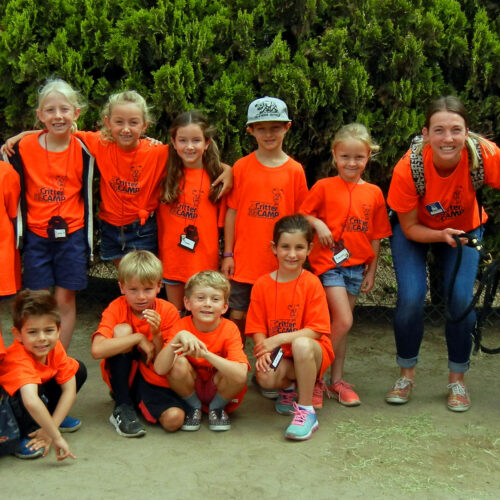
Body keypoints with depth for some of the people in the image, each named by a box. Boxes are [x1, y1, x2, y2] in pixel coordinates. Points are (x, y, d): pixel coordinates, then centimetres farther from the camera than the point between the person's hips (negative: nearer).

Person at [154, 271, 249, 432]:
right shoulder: (181, 327, -16)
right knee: (178, 363, -29)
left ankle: (217, 407, 1)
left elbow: (240, 375, -35)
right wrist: (179, 337, -44)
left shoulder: (230, 329, -19)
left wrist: (205, 353, -46)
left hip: (219, 391, -1)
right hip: (190, 390, 1)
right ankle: (194, 407, 0)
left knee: (237, 376, -32)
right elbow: (160, 369, -30)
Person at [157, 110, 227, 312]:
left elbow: (222, 221, -2)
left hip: (203, 258, -2)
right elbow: (160, 215, 8)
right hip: (172, 257, 2)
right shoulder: (167, 173, 2)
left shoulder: (217, 177, -5)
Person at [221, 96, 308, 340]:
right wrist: (228, 254, 1)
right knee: (237, 316, 7)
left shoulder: (295, 170, -1)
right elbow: (231, 212, 3)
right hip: (244, 260, 0)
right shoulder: (241, 167, 0)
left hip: (279, 263, 0)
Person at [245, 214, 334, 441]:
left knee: (301, 344, -38)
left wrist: (278, 339, -22)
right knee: (265, 377, -31)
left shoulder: (311, 283, -9)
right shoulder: (262, 285, 0)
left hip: (312, 351, -2)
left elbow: (316, 330, -14)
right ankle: (290, 387, 9)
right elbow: (257, 329, 0)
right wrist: (264, 350, -21)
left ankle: (306, 410, -20)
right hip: (278, 355, 2)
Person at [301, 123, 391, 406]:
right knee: (344, 322, -14)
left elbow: (376, 236, 10)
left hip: (356, 265, 4)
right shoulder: (324, 187, -3)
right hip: (329, 262, -4)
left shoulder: (374, 193, 6)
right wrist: (318, 224, -17)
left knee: (341, 324, 10)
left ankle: (337, 381, 20)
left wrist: (371, 271, 9)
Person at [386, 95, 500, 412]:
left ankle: (457, 380, 11)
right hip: (415, 232, -1)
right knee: (411, 299, -15)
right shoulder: (409, 168, -33)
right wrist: (441, 236, -37)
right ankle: (407, 375, 10)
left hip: (464, 229, 1)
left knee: (462, 300, -13)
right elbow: (410, 228, -20)